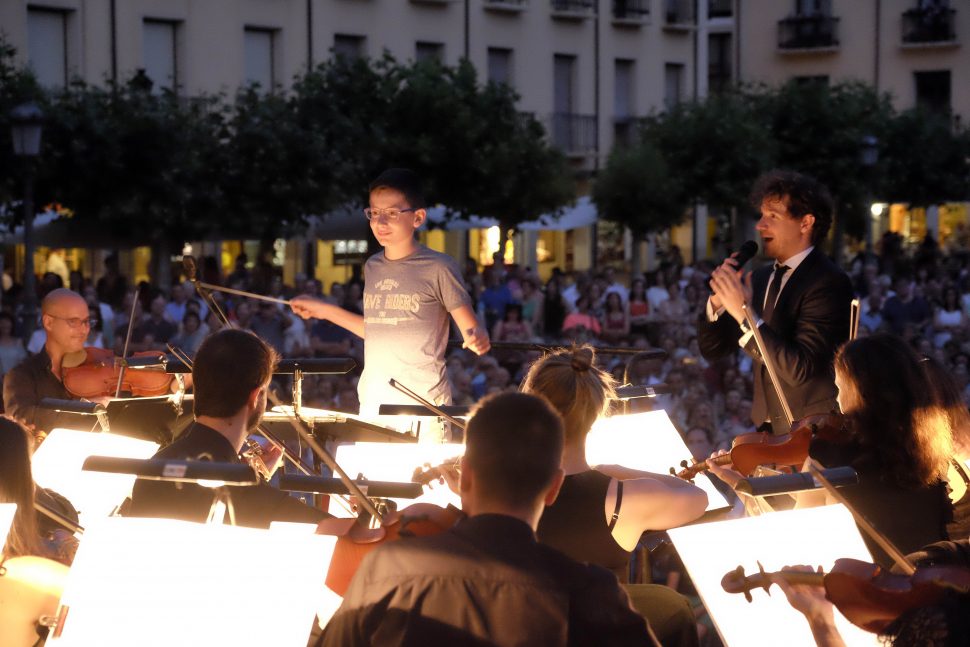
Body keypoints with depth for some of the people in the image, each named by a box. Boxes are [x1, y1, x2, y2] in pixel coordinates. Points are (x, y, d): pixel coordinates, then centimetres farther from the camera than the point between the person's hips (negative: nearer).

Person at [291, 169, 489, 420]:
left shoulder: (438, 267, -4)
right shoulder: (373, 267, 12)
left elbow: (471, 330, -5)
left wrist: (478, 338, -27)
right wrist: (326, 311, 24)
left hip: (424, 404, -5)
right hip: (372, 403, 5)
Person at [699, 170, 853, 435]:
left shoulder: (829, 282, -13)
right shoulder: (762, 278, 10)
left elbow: (800, 370, -21)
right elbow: (712, 350, 13)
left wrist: (745, 313, -23)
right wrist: (717, 301, -5)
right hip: (769, 428, 7)